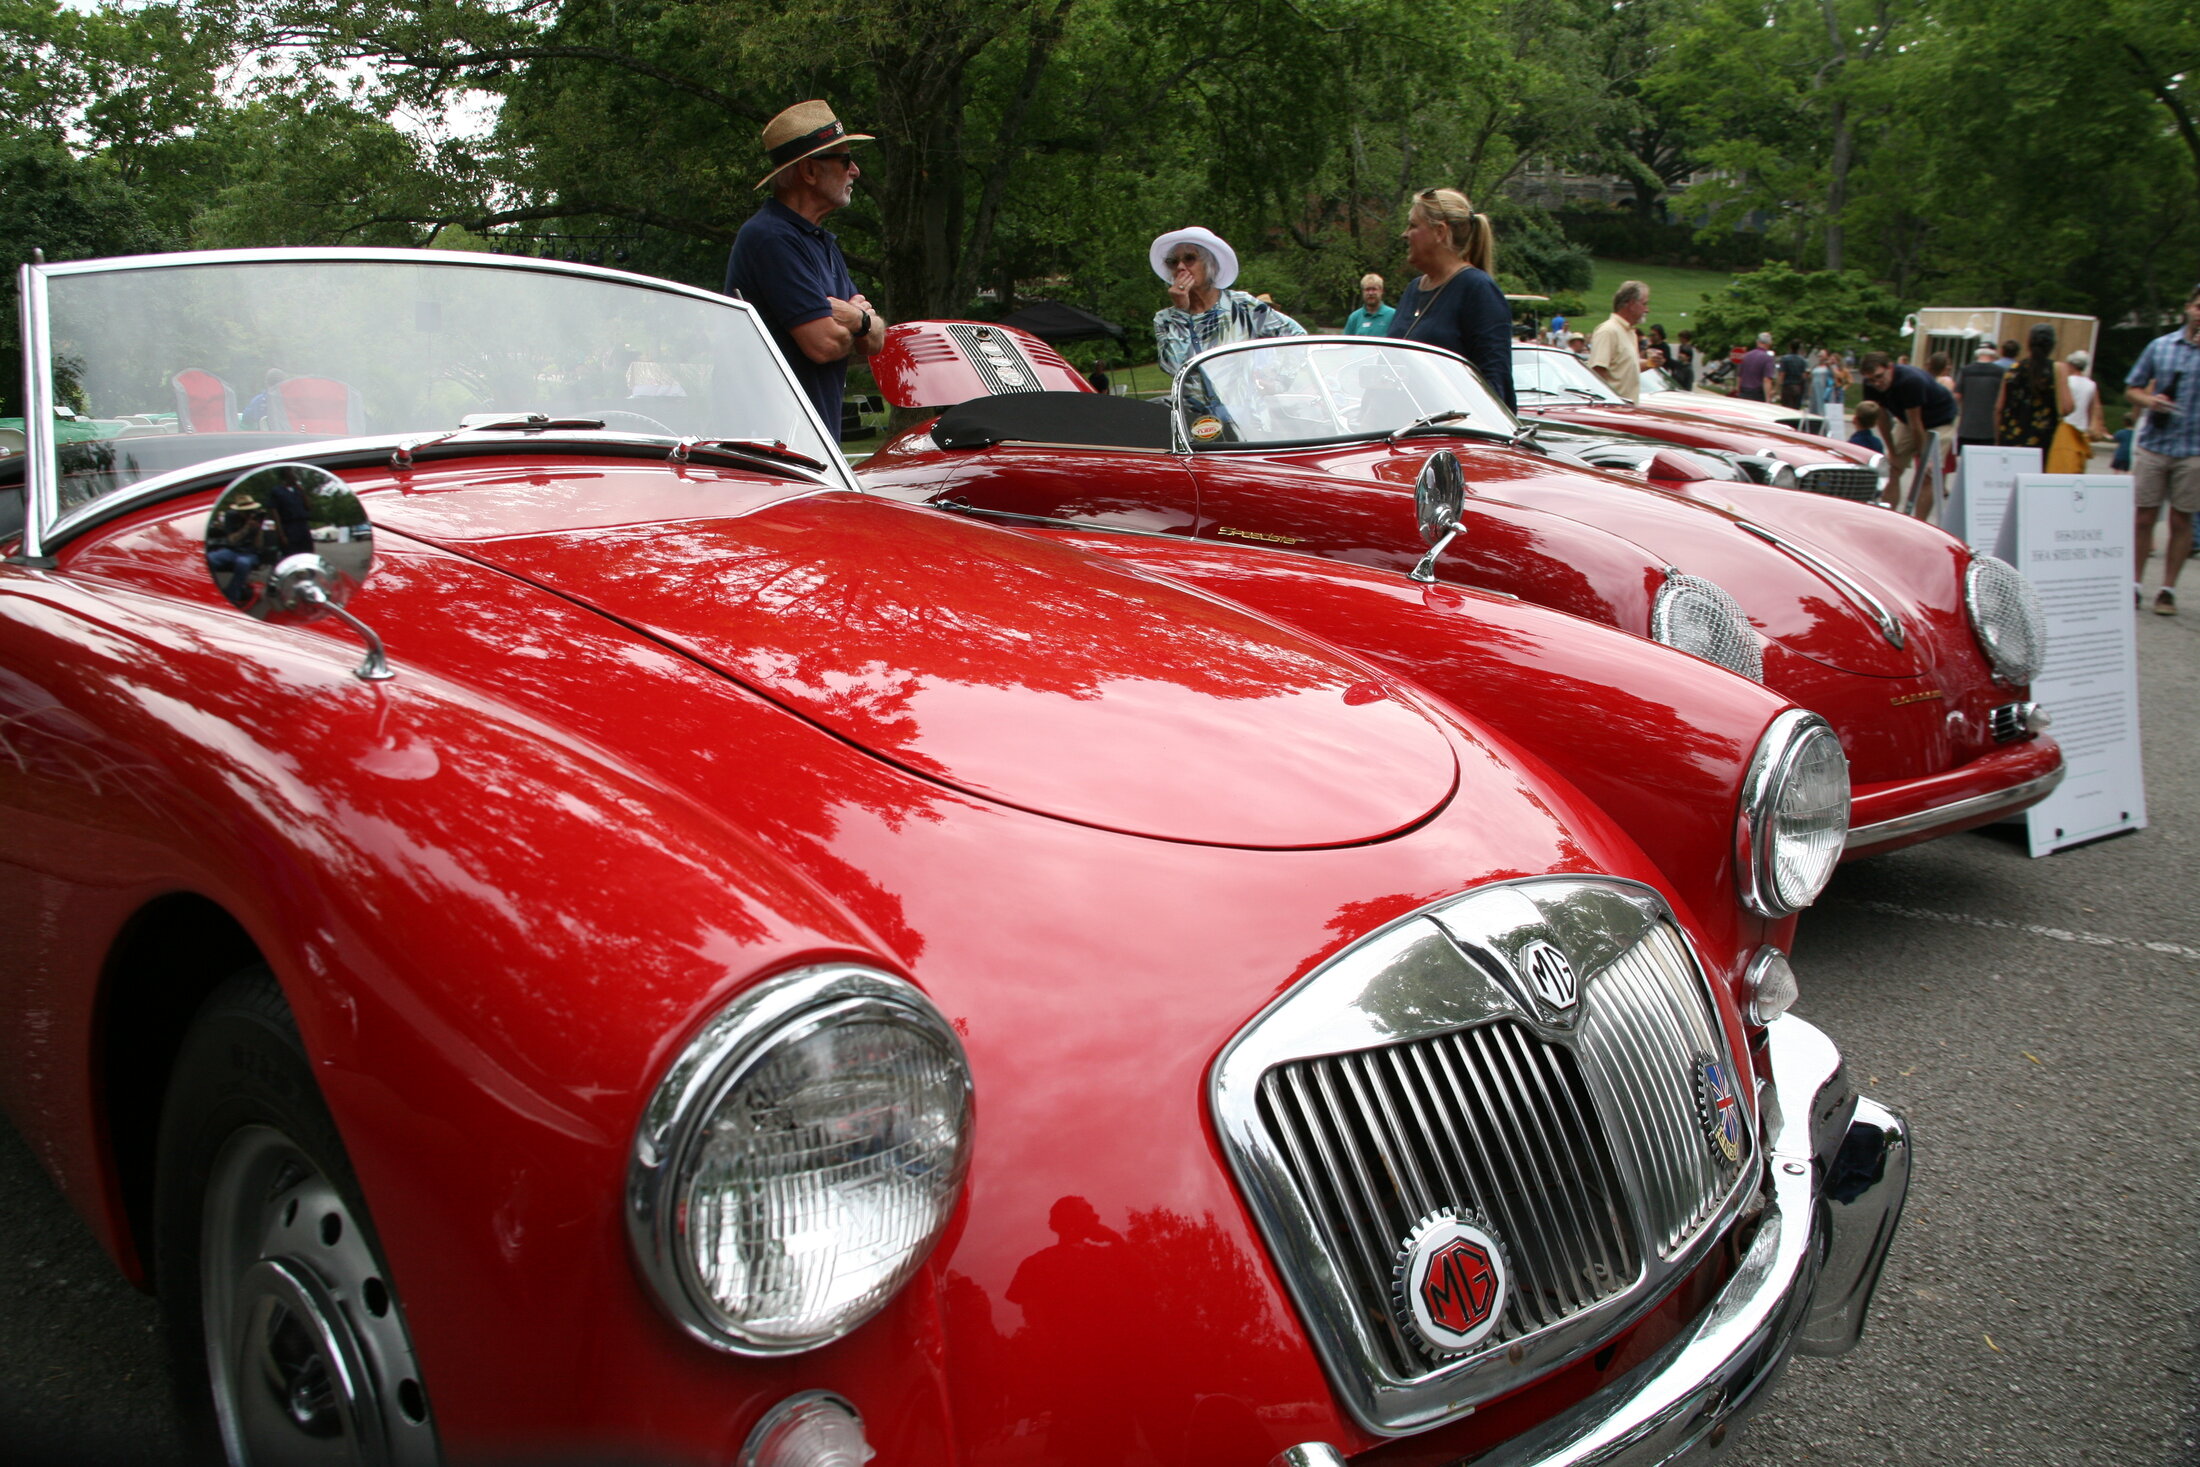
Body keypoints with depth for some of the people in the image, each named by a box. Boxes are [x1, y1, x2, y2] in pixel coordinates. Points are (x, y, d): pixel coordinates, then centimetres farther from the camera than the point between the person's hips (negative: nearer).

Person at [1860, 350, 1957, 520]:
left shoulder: (1911, 381, -37)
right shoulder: (1870, 385, -18)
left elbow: (1916, 424, -29)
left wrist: (1920, 456, -20)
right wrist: (1892, 451, -4)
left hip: (1939, 421, -6)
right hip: (1907, 421, 6)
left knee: (1927, 475, -14)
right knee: (1893, 470, 1)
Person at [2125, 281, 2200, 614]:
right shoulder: (2160, 346, 8)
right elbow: (2132, 388, 14)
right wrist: (2148, 400, -8)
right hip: (2153, 445, 1)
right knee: (2143, 517, 2)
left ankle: (2168, 590, 12)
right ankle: (2134, 583, 12)